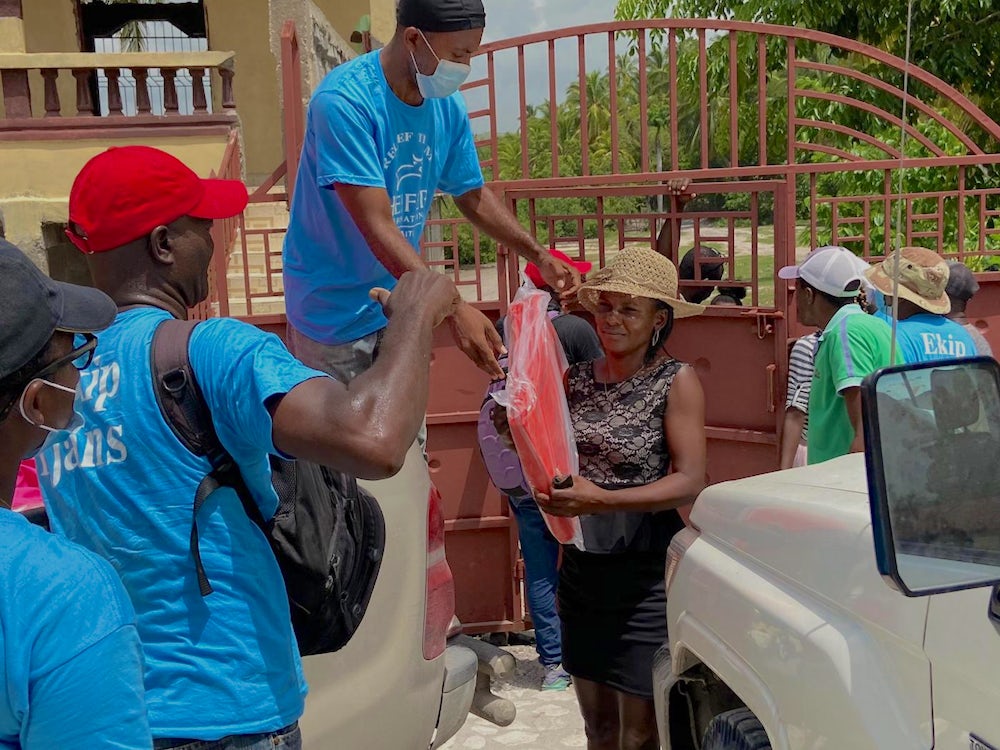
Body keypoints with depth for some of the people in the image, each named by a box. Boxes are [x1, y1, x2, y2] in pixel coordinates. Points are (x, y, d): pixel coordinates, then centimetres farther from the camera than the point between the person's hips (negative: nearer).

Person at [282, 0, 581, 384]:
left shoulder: (448, 105, -4)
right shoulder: (343, 100, -24)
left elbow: (473, 195, 10)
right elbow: (377, 227, -30)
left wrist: (540, 255, -2)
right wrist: (454, 307, -37)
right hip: (333, 313, -6)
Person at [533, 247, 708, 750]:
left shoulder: (676, 382, -10)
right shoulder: (576, 379, 3)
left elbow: (690, 482, -16)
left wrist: (601, 500, -26)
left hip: (645, 576, -4)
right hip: (582, 569, 5)